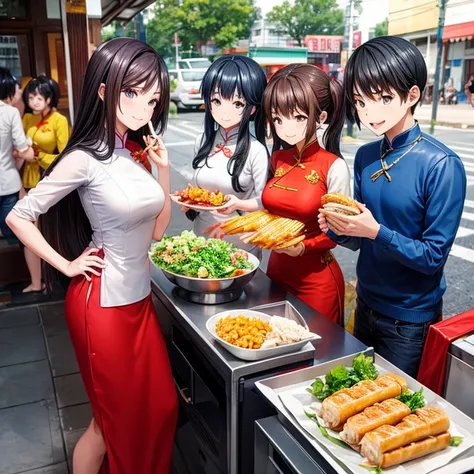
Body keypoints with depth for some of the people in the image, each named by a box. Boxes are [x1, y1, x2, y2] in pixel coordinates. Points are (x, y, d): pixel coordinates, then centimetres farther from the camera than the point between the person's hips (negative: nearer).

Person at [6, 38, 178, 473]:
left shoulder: (133, 154, 5)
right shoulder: (85, 158, -16)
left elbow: (156, 230, 8)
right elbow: (19, 217, -10)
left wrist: (164, 169, -1)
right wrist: (66, 266, -8)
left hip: (138, 298, 7)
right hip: (103, 302, -7)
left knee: (160, 408, 18)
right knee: (116, 419, 11)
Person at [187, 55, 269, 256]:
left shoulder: (256, 150, -16)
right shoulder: (202, 142, -1)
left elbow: (264, 201, -12)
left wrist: (239, 204, -29)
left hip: (241, 243, -4)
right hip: (201, 236, 5)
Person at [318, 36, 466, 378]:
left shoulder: (441, 165, -19)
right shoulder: (365, 157, -2)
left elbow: (434, 255, -19)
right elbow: (360, 241, 3)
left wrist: (375, 231, -30)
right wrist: (338, 229, -17)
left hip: (411, 320, -5)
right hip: (367, 305, 6)